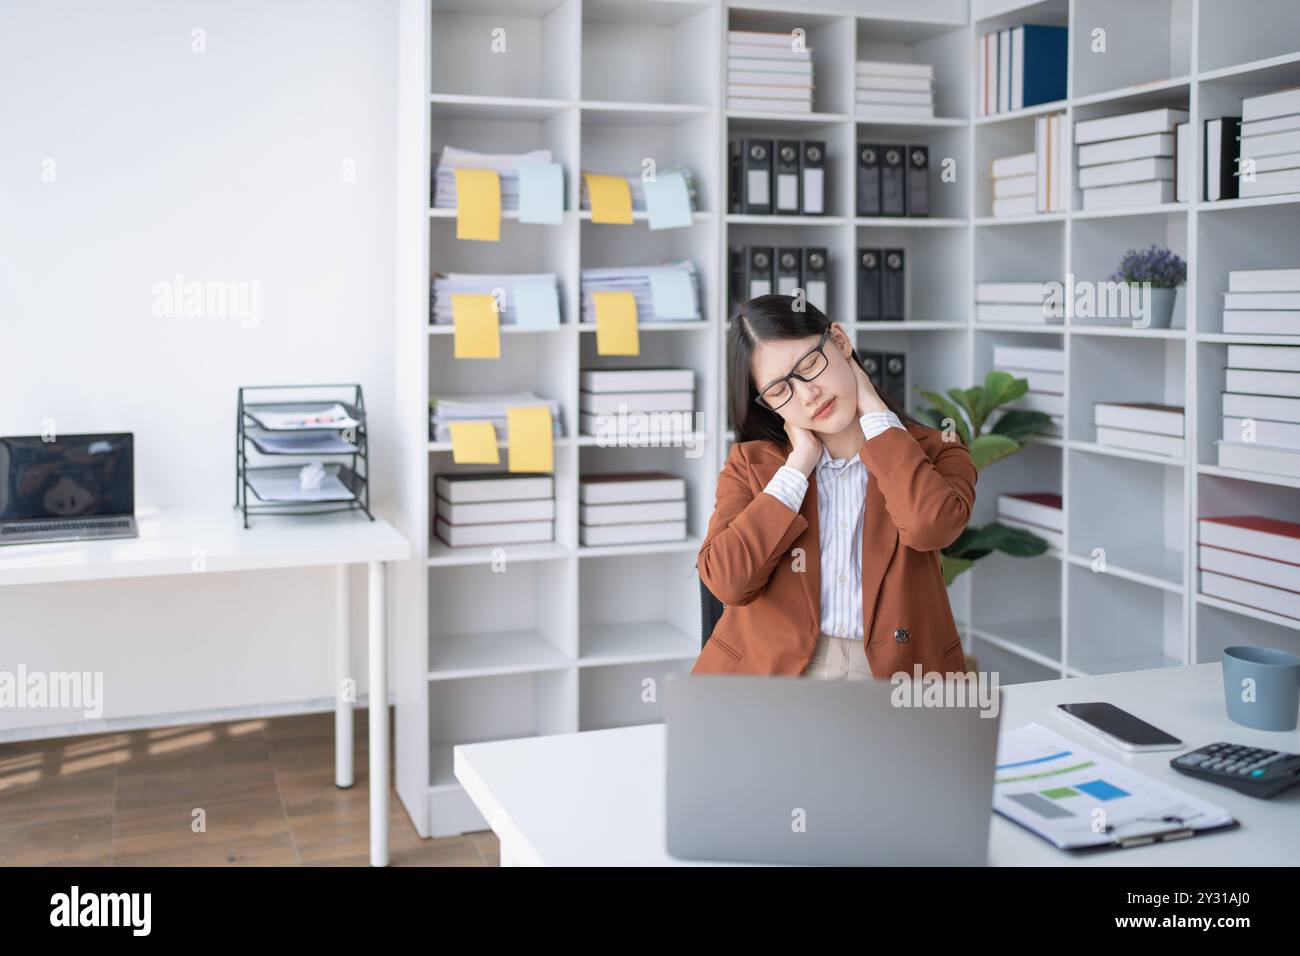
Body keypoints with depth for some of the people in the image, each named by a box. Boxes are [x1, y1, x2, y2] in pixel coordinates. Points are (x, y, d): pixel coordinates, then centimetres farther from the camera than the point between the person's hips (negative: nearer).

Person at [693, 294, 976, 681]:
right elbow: (727, 581, -6)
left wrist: (873, 409, -4)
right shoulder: (749, 464, 8)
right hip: (770, 668, 0)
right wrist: (800, 463, -4)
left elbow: (930, 525, -16)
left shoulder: (932, 451, 6)